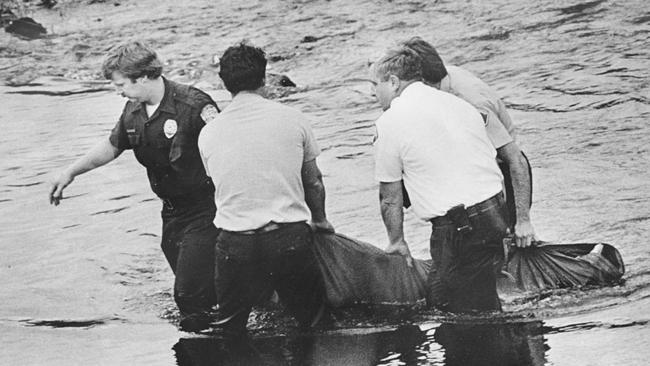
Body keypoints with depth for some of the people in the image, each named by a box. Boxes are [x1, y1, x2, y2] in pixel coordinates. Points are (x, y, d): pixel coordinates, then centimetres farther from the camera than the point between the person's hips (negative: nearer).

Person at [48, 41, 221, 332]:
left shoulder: (193, 105, -21)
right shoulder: (134, 112, 4)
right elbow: (111, 146, 21)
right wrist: (70, 172, 21)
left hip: (204, 212, -8)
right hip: (172, 211, 8)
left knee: (190, 295, -11)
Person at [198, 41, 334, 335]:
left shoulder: (208, 134, 6)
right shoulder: (292, 119, 2)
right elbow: (313, 182, 14)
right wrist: (320, 220, 33)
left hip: (235, 243, 1)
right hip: (290, 239, -1)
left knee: (231, 333, 13)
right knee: (312, 322, 14)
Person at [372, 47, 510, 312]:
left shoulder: (390, 122, -5)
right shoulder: (457, 103, 15)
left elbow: (390, 197, 2)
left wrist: (396, 241, 17)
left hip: (460, 229, -8)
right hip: (495, 211, 8)